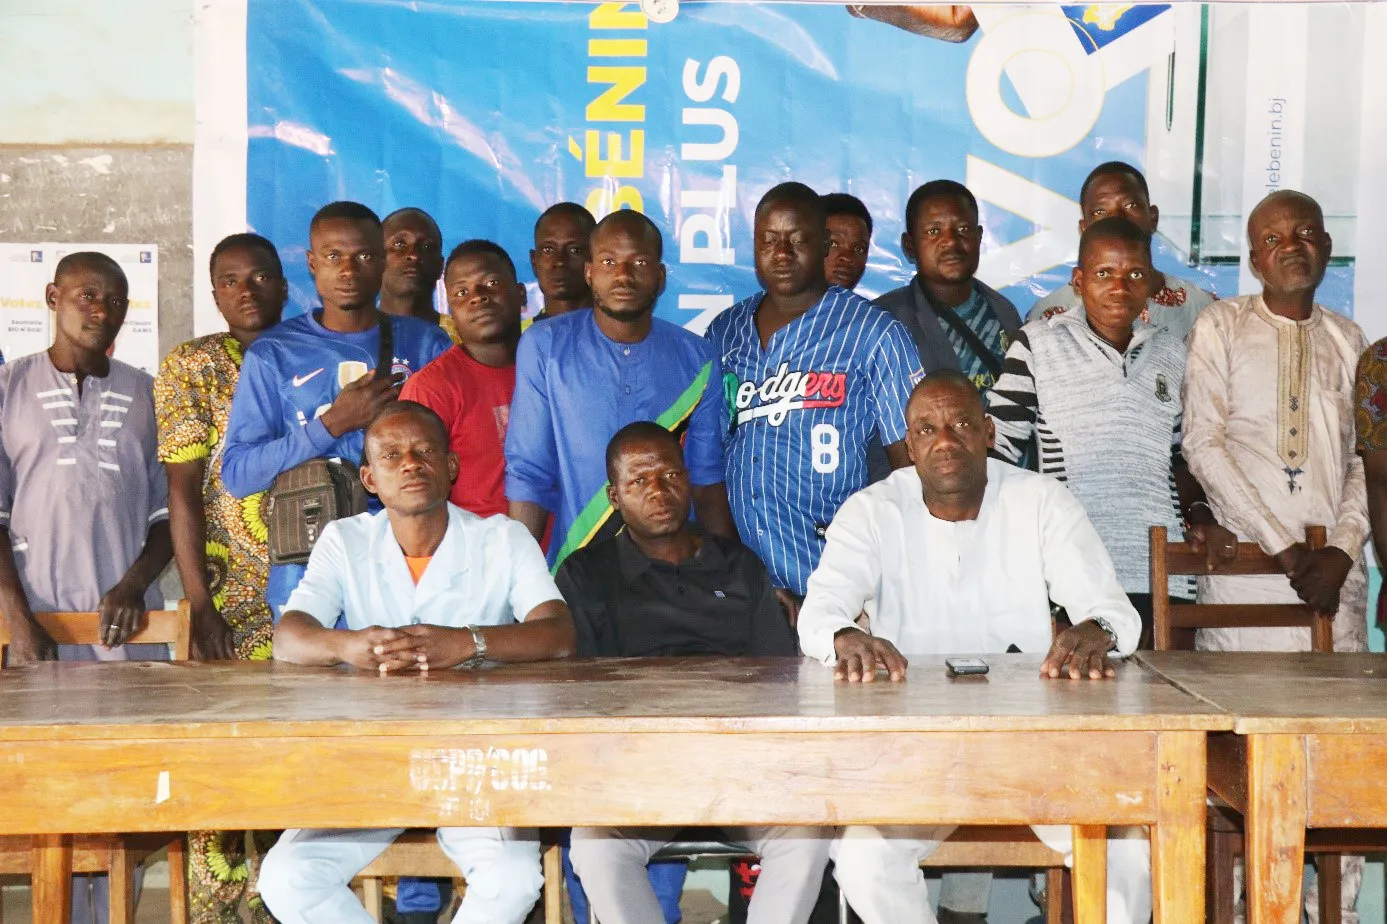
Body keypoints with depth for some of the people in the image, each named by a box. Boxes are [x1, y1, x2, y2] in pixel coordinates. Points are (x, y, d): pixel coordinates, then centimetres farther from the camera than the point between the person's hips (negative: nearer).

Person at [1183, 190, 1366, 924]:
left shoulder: (1347, 341, 16)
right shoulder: (1221, 327, 5)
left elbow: (1366, 456, 12)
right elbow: (1204, 446, -3)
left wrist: (1342, 548, -5)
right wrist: (1284, 548, -8)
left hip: (1335, 571, 3)